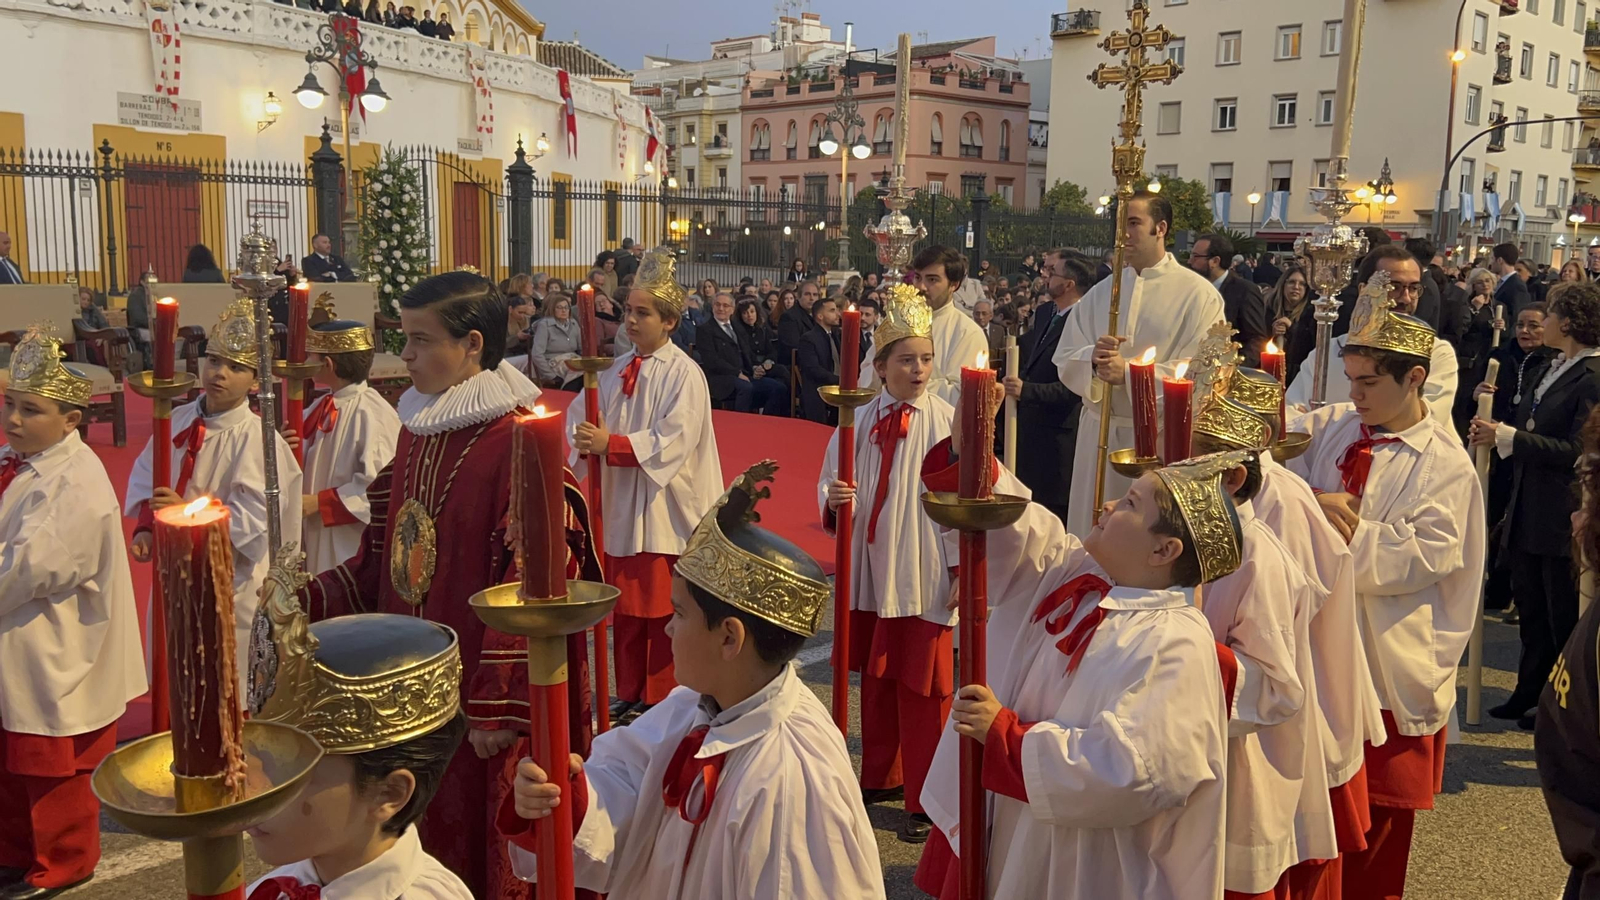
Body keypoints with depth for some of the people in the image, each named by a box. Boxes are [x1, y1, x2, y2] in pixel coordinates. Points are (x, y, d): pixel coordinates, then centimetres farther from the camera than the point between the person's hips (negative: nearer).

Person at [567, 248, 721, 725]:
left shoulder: (684, 374, -10)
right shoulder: (616, 370, 10)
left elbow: (672, 443, -20)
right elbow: (579, 415, 8)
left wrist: (611, 444, -24)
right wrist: (586, 440, -14)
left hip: (665, 512, -6)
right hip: (621, 508, 6)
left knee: (663, 613, 3)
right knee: (626, 610, 14)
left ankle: (662, 703, 15)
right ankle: (629, 696, 27)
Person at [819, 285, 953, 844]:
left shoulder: (946, 421, -9)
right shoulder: (861, 421, 3)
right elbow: (829, 487, 8)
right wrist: (834, 500, -16)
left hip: (923, 577, -4)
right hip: (870, 571, 5)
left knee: (922, 688, 3)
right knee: (875, 681, 18)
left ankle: (924, 800, 16)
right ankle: (880, 777, 36)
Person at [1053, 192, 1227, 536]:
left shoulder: (1199, 294, -3)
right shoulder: (1100, 292, 11)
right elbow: (1065, 360, 7)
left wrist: (1129, 372, -19)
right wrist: (1093, 360, -16)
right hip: (1099, 431, 4)